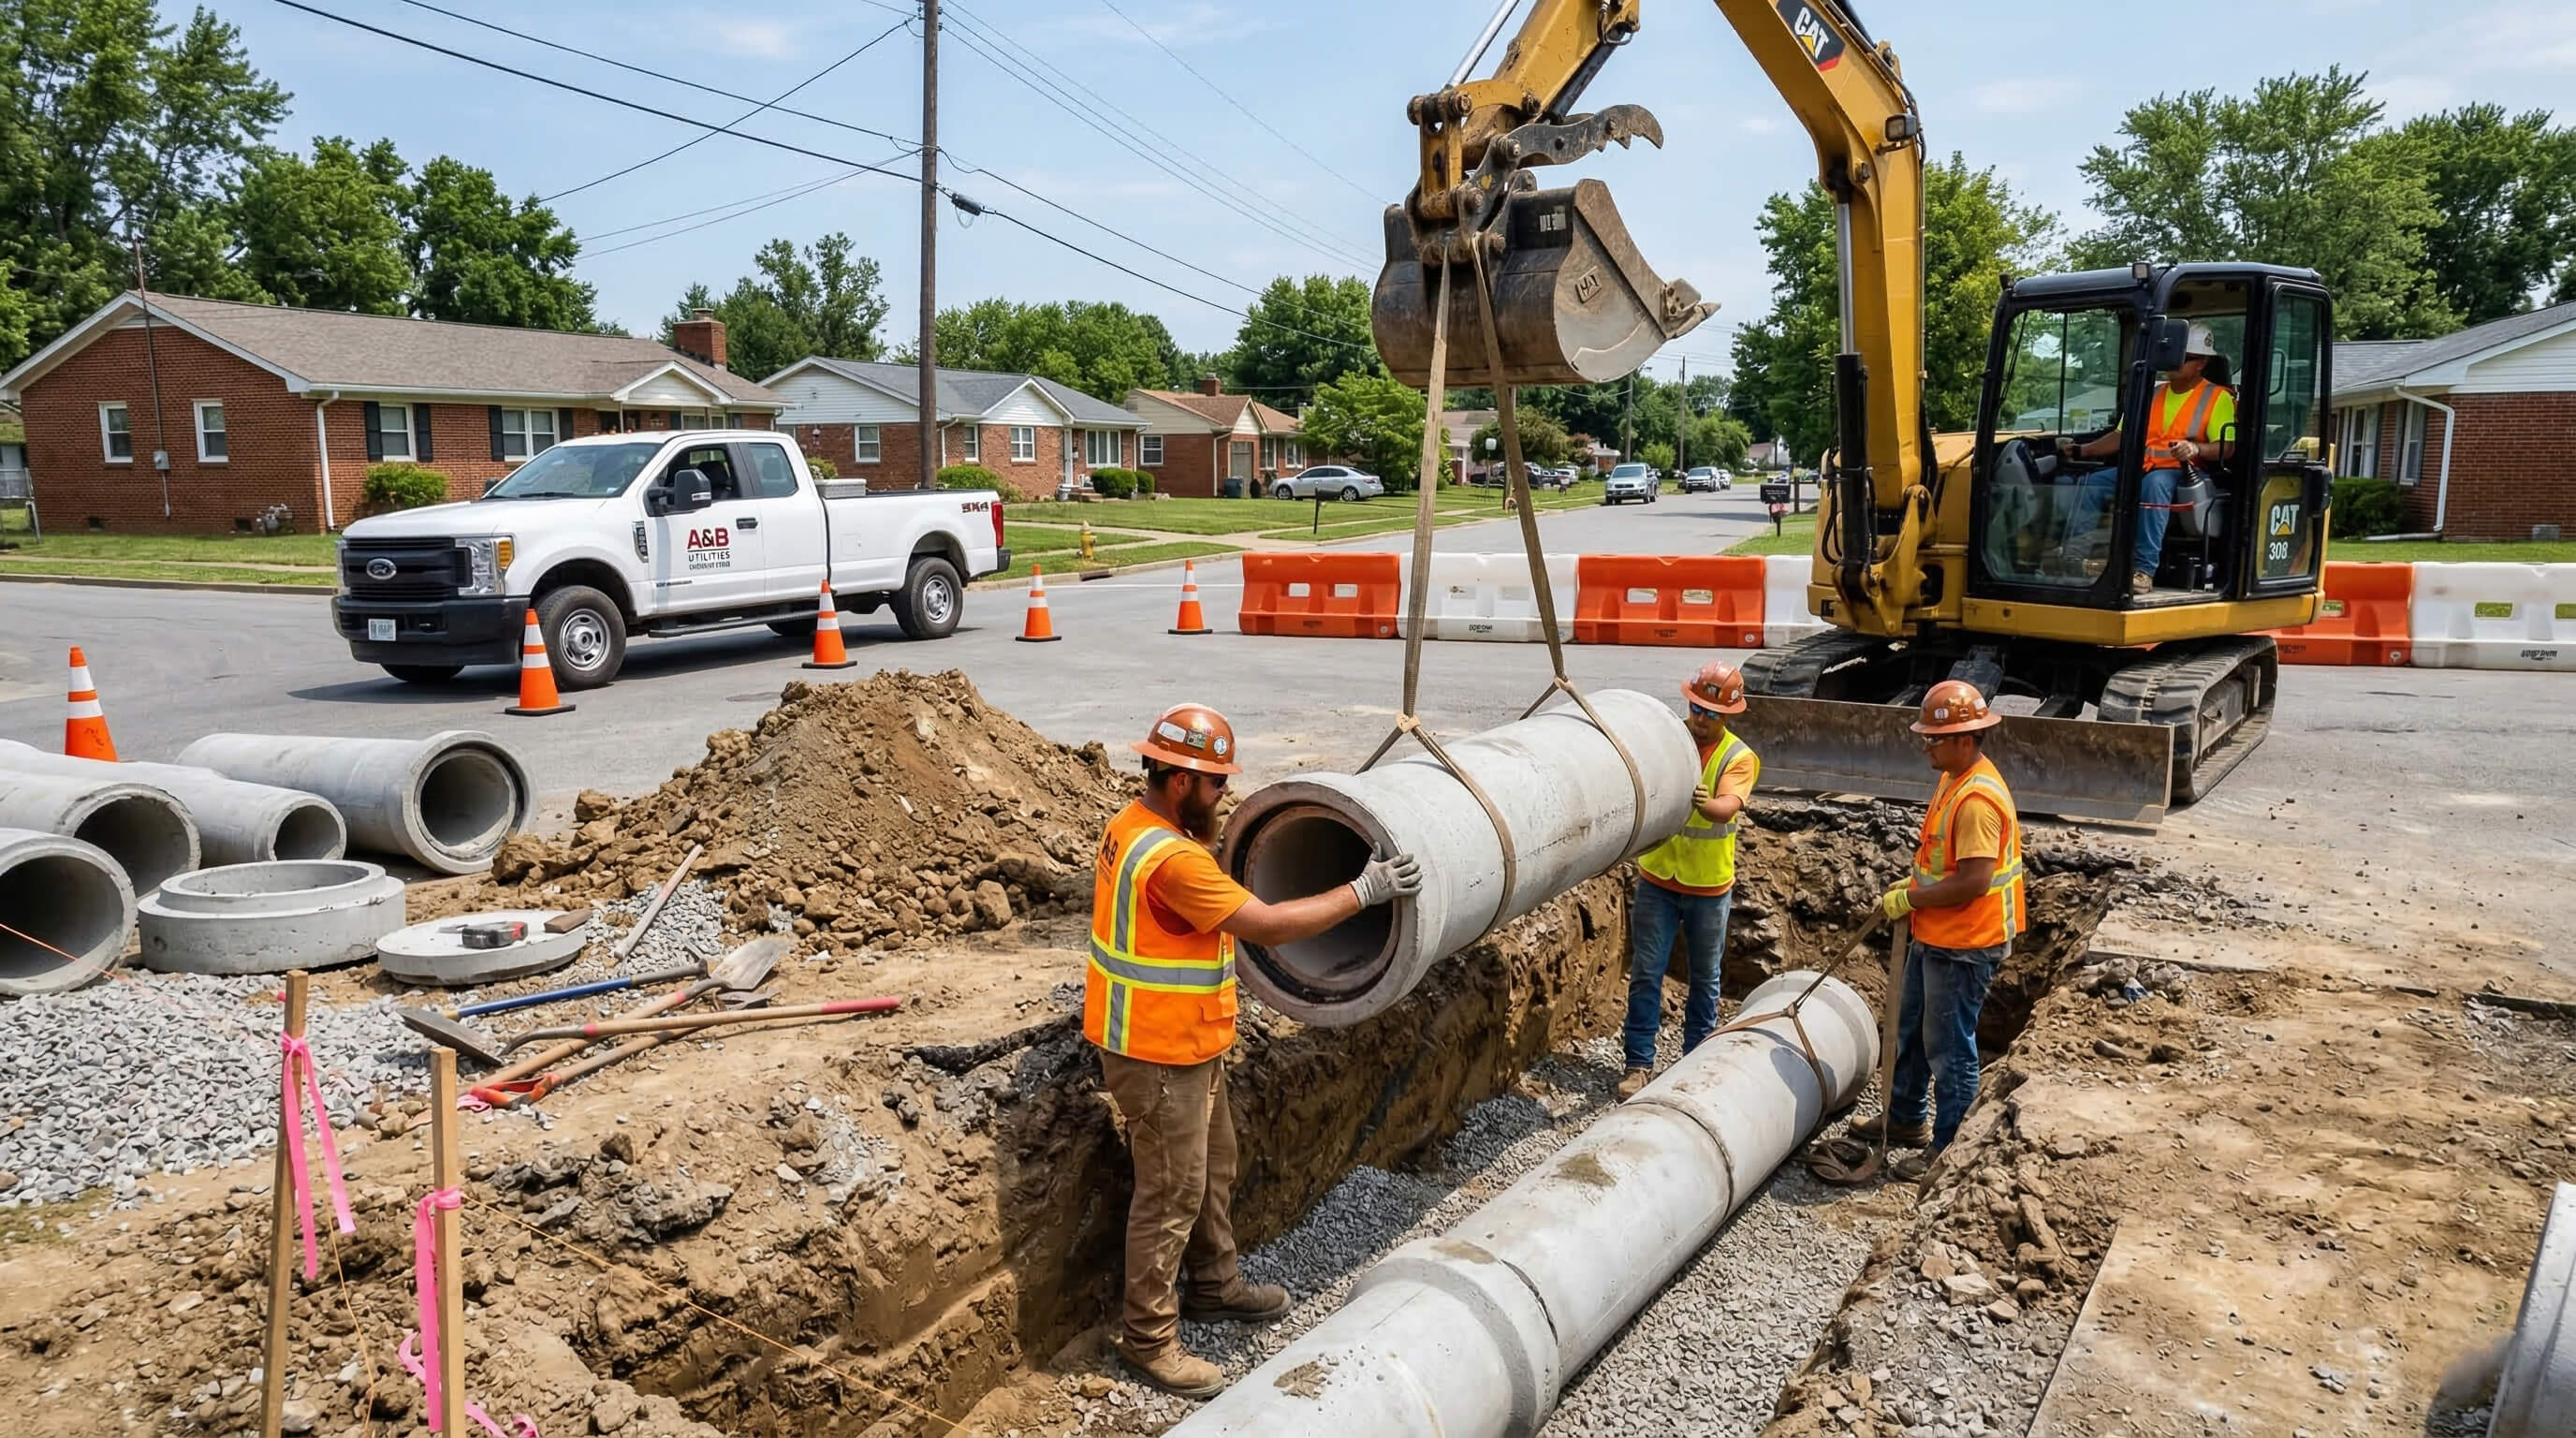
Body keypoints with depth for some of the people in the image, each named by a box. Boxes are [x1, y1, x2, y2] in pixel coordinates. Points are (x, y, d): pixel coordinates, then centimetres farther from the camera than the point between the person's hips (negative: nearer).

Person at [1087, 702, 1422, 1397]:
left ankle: (1213, 1285, 41)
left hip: (1187, 1045, 10)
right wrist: (1363, 890, -20)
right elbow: (1269, 926, -27)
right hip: (1159, 1054, -10)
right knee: (1173, 1192, 3)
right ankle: (1148, 1337, 18)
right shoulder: (1173, 860, -30)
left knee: (1212, 1168, 23)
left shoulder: (1134, 825, 2)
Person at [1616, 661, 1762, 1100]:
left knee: (1704, 977, 13)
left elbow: (1727, 808, -25)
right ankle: (1639, 1062, 10)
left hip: (1710, 887, 0)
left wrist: (1701, 802, -48)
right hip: (1658, 880, 0)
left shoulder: (1738, 757, -8)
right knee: (1646, 973, 1)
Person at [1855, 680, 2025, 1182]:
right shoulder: (1953, 779, 7)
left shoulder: (1978, 799, -26)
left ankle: (1948, 1149, 16)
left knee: (1949, 1048, 2)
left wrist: (1910, 900, -20)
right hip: (1933, 936, 11)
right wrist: (1912, 885, 8)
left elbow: (1973, 881, -29)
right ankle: (1905, 1120, 39)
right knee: (1911, 1031, 23)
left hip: (1964, 946, -11)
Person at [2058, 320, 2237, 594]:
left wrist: (2195, 448, -27)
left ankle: (2144, 569, -44)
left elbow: (2227, 448, -6)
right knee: (2090, 483, -20)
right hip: (2139, 470, 6)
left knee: (2154, 484, -40)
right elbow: (2122, 436, 22)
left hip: (2182, 474, -6)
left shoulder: (2218, 397, 4)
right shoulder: (2151, 394, 22)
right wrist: (2081, 450, 8)